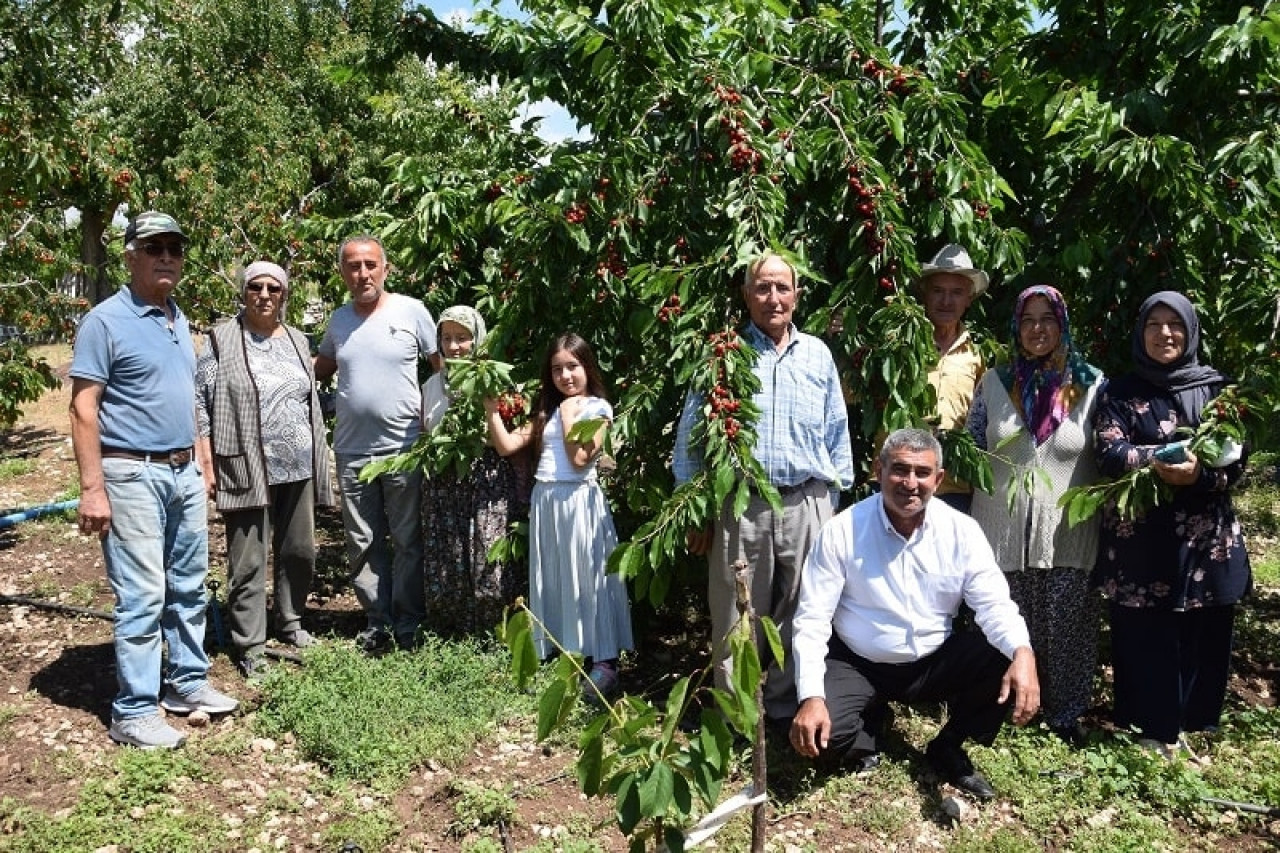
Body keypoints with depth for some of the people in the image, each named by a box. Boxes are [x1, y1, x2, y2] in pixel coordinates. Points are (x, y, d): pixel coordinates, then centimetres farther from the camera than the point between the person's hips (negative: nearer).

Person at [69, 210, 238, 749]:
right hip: (133, 475, -8)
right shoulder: (106, 322, -10)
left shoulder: (180, 321, 13)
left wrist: (196, 466, 17)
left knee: (188, 587, 14)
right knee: (142, 596, -5)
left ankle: (187, 683, 28)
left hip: (184, 472, 8)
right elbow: (83, 409, -13)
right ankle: (134, 713, 4)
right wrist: (92, 488, -19)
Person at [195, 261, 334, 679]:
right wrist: (207, 464, -11)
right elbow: (201, 403, -5)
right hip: (246, 467, -5)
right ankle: (249, 646, 11)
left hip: (298, 466, 5)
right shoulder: (222, 340, -3)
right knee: (248, 560, 1)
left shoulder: (297, 341, 12)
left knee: (299, 549, 15)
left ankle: (290, 621, 35)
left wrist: (320, 458, 15)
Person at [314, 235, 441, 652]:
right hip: (352, 451, 4)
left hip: (404, 448, -4)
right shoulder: (338, 319, 8)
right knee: (364, 544, 10)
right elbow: (321, 369, 22)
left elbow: (444, 367, 0)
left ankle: (408, 622, 17)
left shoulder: (411, 311, -4)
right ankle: (377, 621, 21)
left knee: (408, 540, 5)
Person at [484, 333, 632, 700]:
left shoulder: (597, 407, -2)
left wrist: (568, 414, -8)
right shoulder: (546, 409, 13)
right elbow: (506, 445, 6)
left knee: (587, 577, -3)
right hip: (545, 501, 6)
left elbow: (580, 459, -13)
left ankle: (604, 661, 2)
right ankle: (560, 651, 21)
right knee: (552, 578, 10)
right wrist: (490, 405, -1)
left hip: (579, 500, -5)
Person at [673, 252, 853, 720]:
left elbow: (837, 434, 14)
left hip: (808, 506, 2)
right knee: (737, 616, 4)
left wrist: (834, 499, 9)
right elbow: (689, 436, 5)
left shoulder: (817, 354, 11)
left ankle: (790, 703, 25)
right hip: (740, 507, -2)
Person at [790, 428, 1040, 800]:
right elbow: (812, 619, -15)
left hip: (936, 662, 3)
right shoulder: (842, 531, -15)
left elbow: (994, 603, -11)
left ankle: (948, 750, 6)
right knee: (823, 732, -28)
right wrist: (811, 697, -27)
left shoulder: (962, 531, -7)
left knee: (1006, 665, -21)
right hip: (857, 666, -3)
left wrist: (1023, 652, -34)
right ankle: (862, 743, 12)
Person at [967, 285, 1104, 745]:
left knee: (1065, 630, 5)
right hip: (1003, 532, 1)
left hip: (1067, 535, -1)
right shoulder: (995, 381, 5)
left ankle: (1065, 714, 24)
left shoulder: (1091, 384, 1)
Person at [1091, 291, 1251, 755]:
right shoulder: (1119, 392, 5)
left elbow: (1236, 460, 2)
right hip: (1140, 540, -1)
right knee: (1143, 636, 1)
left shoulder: (1215, 387, 8)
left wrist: (1199, 472, -19)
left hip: (1205, 538, 2)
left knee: (1203, 637, 5)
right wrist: (1163, 458, -25)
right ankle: (1149, 731, 16)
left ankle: (1194, 726, 22)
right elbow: (1110, 454, -8)